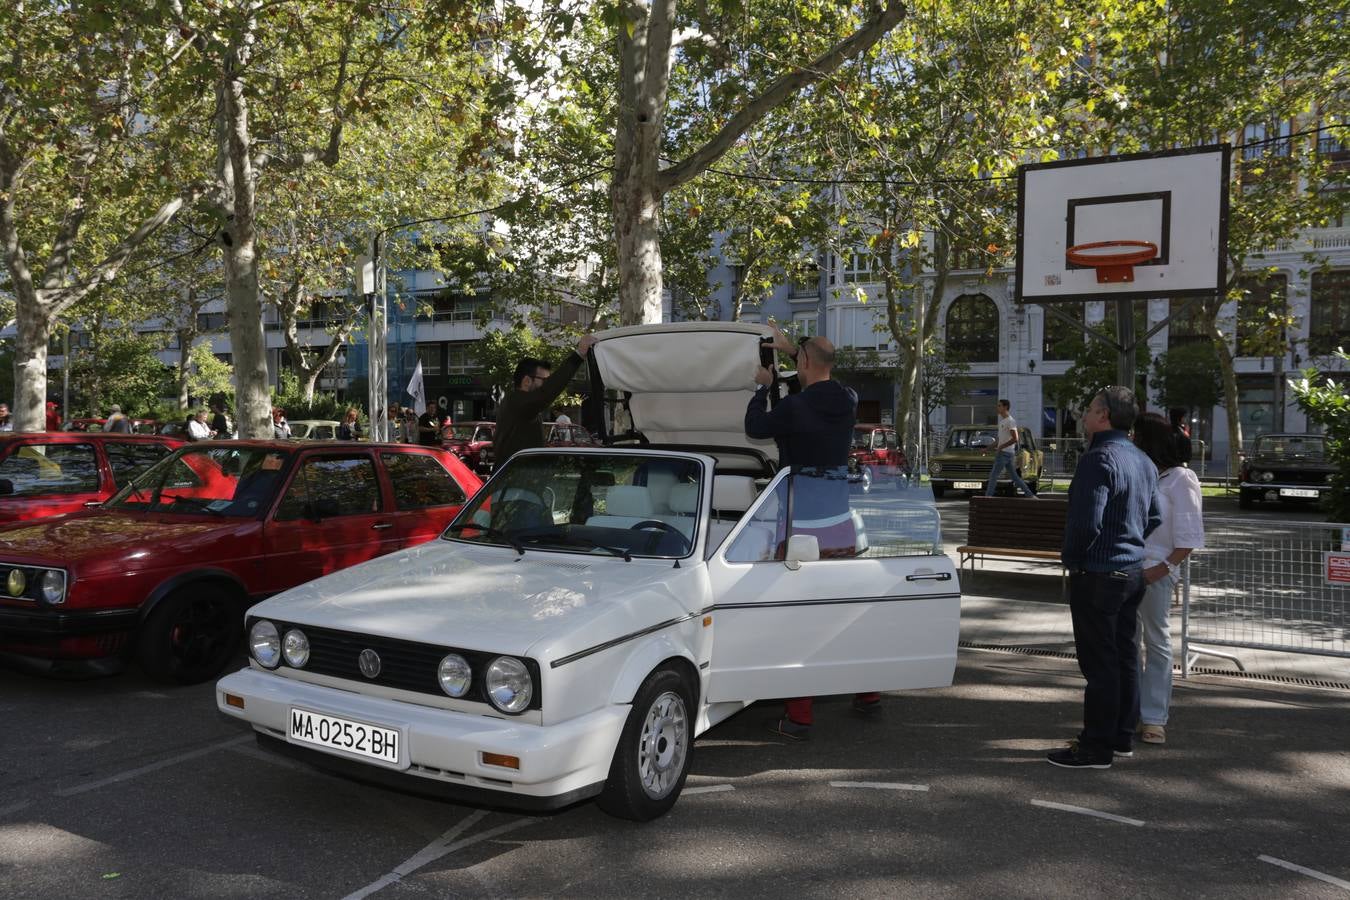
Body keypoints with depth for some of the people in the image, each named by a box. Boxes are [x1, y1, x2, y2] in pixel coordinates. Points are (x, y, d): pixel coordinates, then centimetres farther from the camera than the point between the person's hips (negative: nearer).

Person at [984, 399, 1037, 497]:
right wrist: (987, 449, 22)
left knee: (993, 475, -8)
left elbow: (1015, 439, -19)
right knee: (1014, 476, 10)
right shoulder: (1002, 421, 18)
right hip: (1009, 454, 10)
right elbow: (999, 439, 25)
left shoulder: (1010, 421, -11)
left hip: (1005, 452, -10)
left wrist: (1000, 447, -18)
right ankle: (1030, 495, 11)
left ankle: (988, 496, -8)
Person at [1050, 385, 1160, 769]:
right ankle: (1122, 737, 26)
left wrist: (1071, 558, -10)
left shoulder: (1099, 458, -19)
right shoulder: (1142, 461, 11)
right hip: (1133, 571, 9)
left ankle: (1096, 748, 4)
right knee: (1125, 656, 16)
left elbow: (1086, 522, -25)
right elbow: (1153, 518, 19)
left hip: (1097, 575, -9)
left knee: (1099, 662, -3)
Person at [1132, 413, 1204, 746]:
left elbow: (1188, 537, -8)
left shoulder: (1179, 479, -6)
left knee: (1157, 643, 5)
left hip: (1154, 571, -5)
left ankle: (1154, 718, 11)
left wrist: (1163, 568, -15)